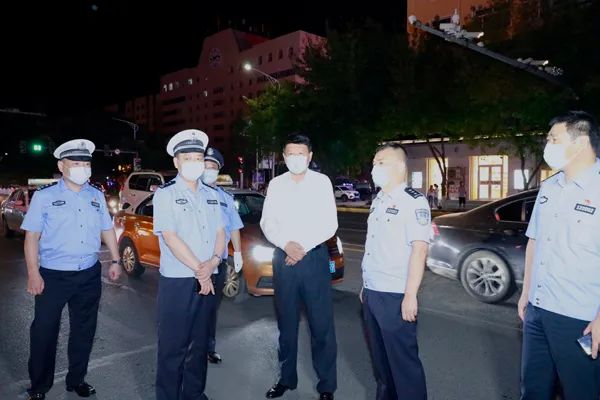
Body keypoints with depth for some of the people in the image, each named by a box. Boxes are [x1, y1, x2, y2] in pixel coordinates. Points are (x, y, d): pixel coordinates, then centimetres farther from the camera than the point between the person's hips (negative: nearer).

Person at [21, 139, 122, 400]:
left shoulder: (97, 196, 7)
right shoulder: (44, 196, -4)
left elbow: (107, 230, 14)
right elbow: (32, 236, -7)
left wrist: (115, 261, 9)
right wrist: (33, 274, -13)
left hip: (89, 275, 4)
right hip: (53, 275, -3)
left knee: (84, 330, 13)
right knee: (44, 331, 6)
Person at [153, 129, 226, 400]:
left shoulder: (211, 195, 11)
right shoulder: (165, 194, -5)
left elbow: (220, 233, 8)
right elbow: (170, 238, -13)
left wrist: (213, 262, -11)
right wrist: (199, 270, -13)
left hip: (208, 280, 5)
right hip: (177, 282, -5)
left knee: (200, 343, 15)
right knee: (173, 346, 3)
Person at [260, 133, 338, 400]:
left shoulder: (322, 182, -1)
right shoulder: (276, 184, 6)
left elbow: (330, 224, -5)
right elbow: (267, 223, 3)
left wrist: (303, 247, -12)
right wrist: (287, 245, -14)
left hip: (315, 257, -2)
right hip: (283, 257, 3)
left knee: (321, 323, 0)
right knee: (286, 322, 13)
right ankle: (287, 378, 29)